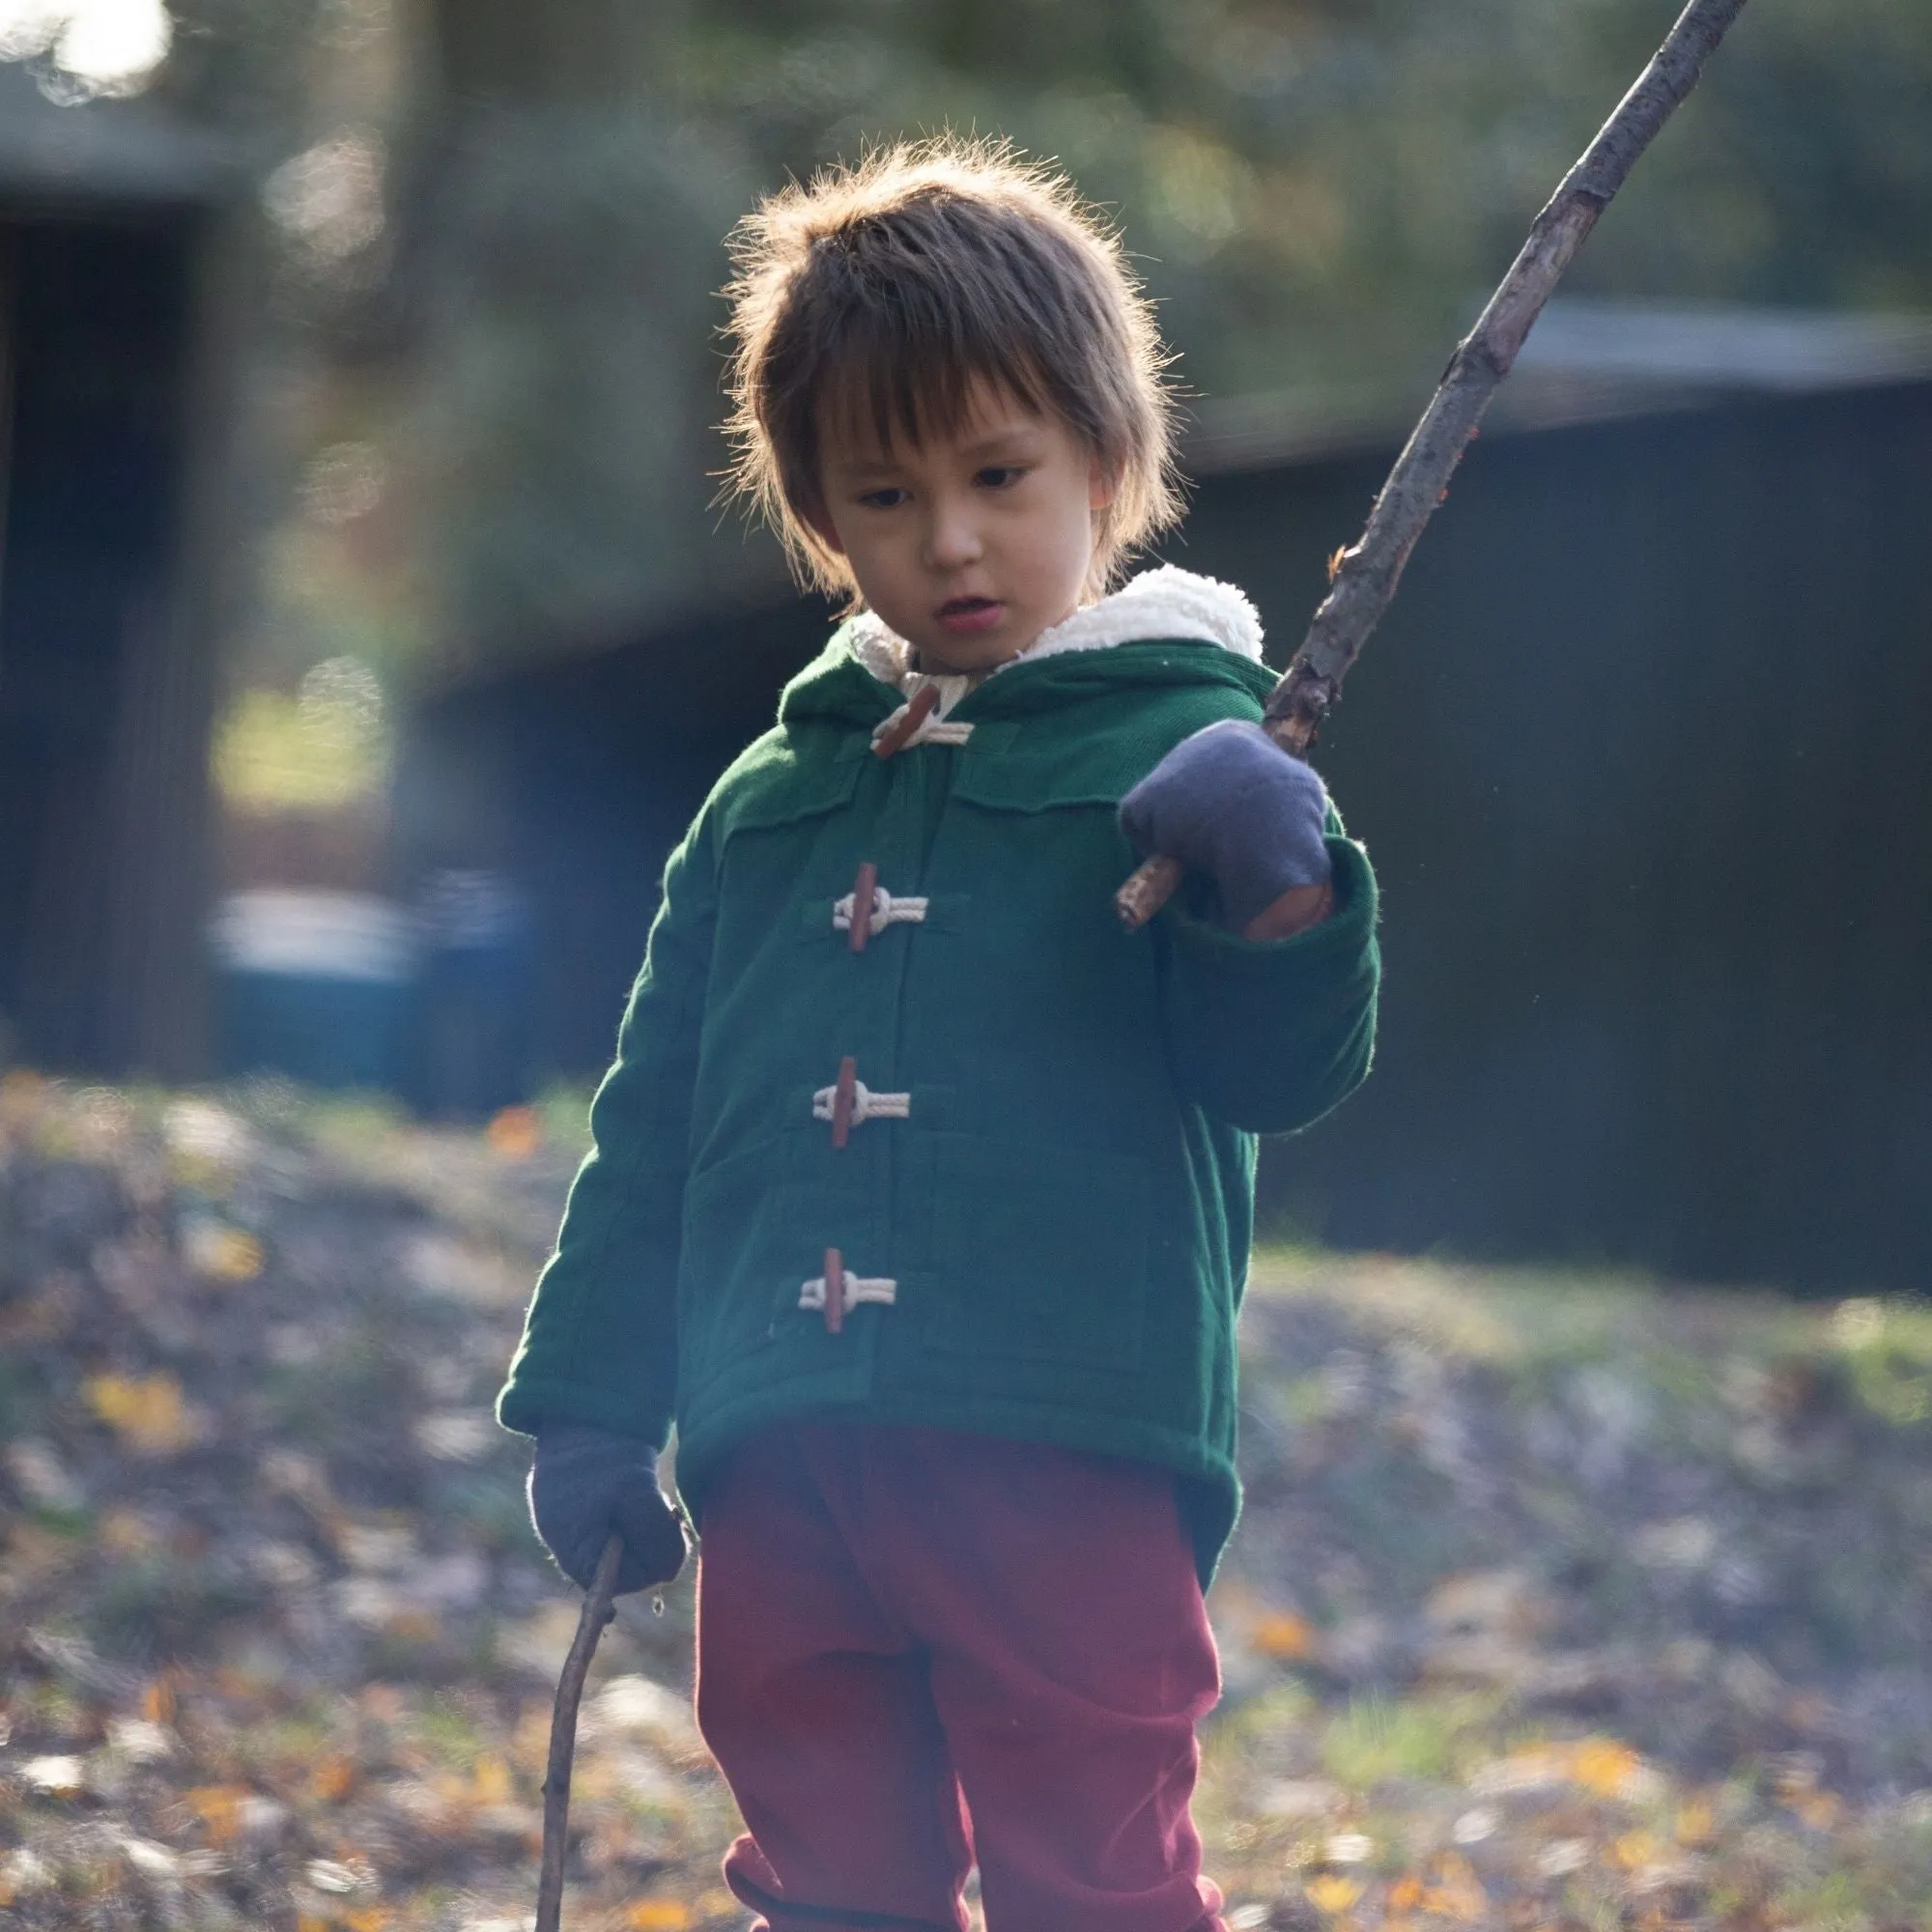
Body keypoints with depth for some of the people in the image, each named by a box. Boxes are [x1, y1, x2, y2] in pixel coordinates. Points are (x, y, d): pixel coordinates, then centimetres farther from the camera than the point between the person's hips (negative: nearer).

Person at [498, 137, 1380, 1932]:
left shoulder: (1180, 752, 2)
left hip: (1066, 1462, -5)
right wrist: (589, 1399, 18)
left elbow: (1279, 1069, -5)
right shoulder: (772, 799, 17)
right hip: (779, 1476, 5)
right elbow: (657, 1117, 22)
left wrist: (1280, 904, -25)